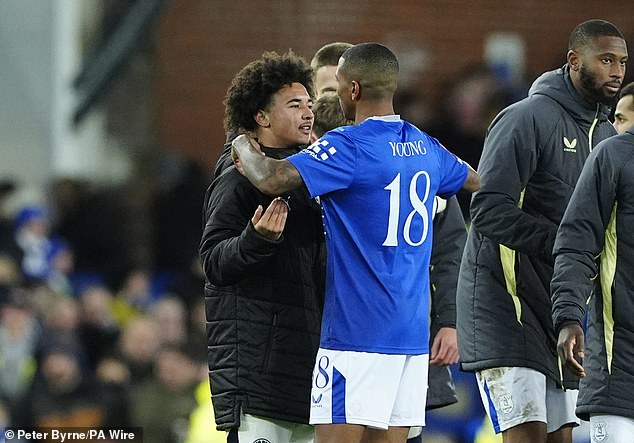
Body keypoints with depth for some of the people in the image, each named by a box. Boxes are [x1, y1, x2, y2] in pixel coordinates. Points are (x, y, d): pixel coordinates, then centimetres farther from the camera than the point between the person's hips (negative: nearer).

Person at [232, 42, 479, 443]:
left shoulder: (348, 147, -12)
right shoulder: (425, 148, 12)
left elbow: (272, 179, -23)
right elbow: (474, 180, 33)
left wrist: (244, 150, -2)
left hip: (358, 332, -8)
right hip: (413, 333, 8)